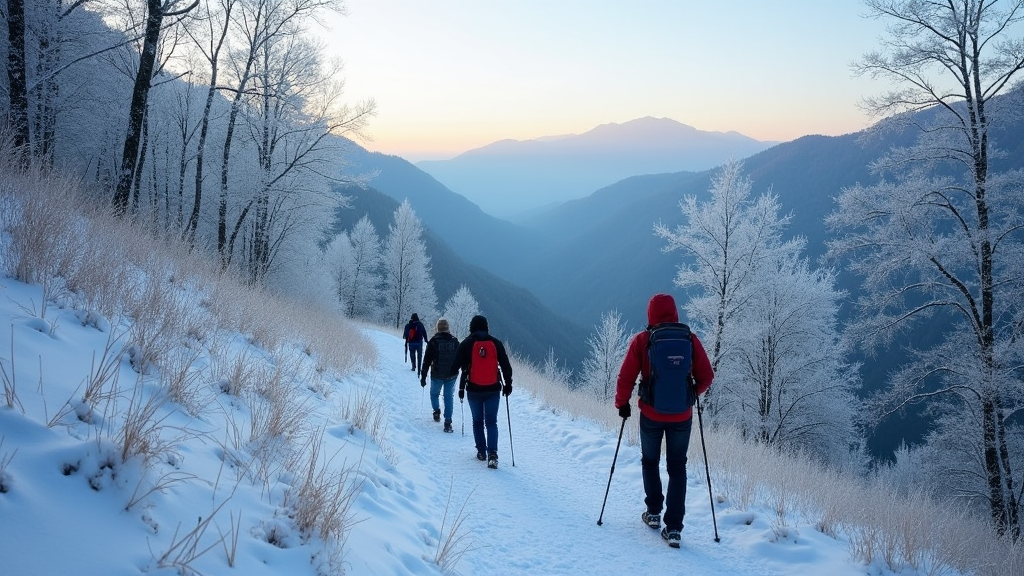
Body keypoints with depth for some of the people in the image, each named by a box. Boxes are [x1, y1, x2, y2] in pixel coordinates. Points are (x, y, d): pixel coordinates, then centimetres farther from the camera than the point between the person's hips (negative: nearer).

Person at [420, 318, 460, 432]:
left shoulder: (433, 341, -7)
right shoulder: (454, 341, 0)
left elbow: (427, 360, -5)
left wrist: (423, 376, 1)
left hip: (437, 375, -2)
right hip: (451, 375, 2)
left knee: (434, 393, 23)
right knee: (448, 397, 7)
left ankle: (437, 411, 5)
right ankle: (448, 423, 0)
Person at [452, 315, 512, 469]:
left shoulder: (466, 344, -3)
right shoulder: (496, 343, 0)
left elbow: (456, 366, -2)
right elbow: (506, 366, 2)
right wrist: (508, 384, 12)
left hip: (474, 390, 0)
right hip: (493, 390, 0)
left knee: (478, 421, 15)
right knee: (491, 422, 3)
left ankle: (481, 451, 17)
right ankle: (492, 453, -11)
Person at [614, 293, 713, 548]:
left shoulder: (641, 341, -9)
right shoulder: (690, 340, -5)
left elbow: (625, 377, -8)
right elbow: (706, 376, 0)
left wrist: (622, 403, 7)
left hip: (651, 415, -1)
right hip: (682, 416, 1)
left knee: (650, 461, 23)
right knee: (677, 467, 11)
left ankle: (653, 512, 29)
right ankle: (673, 528, 7)